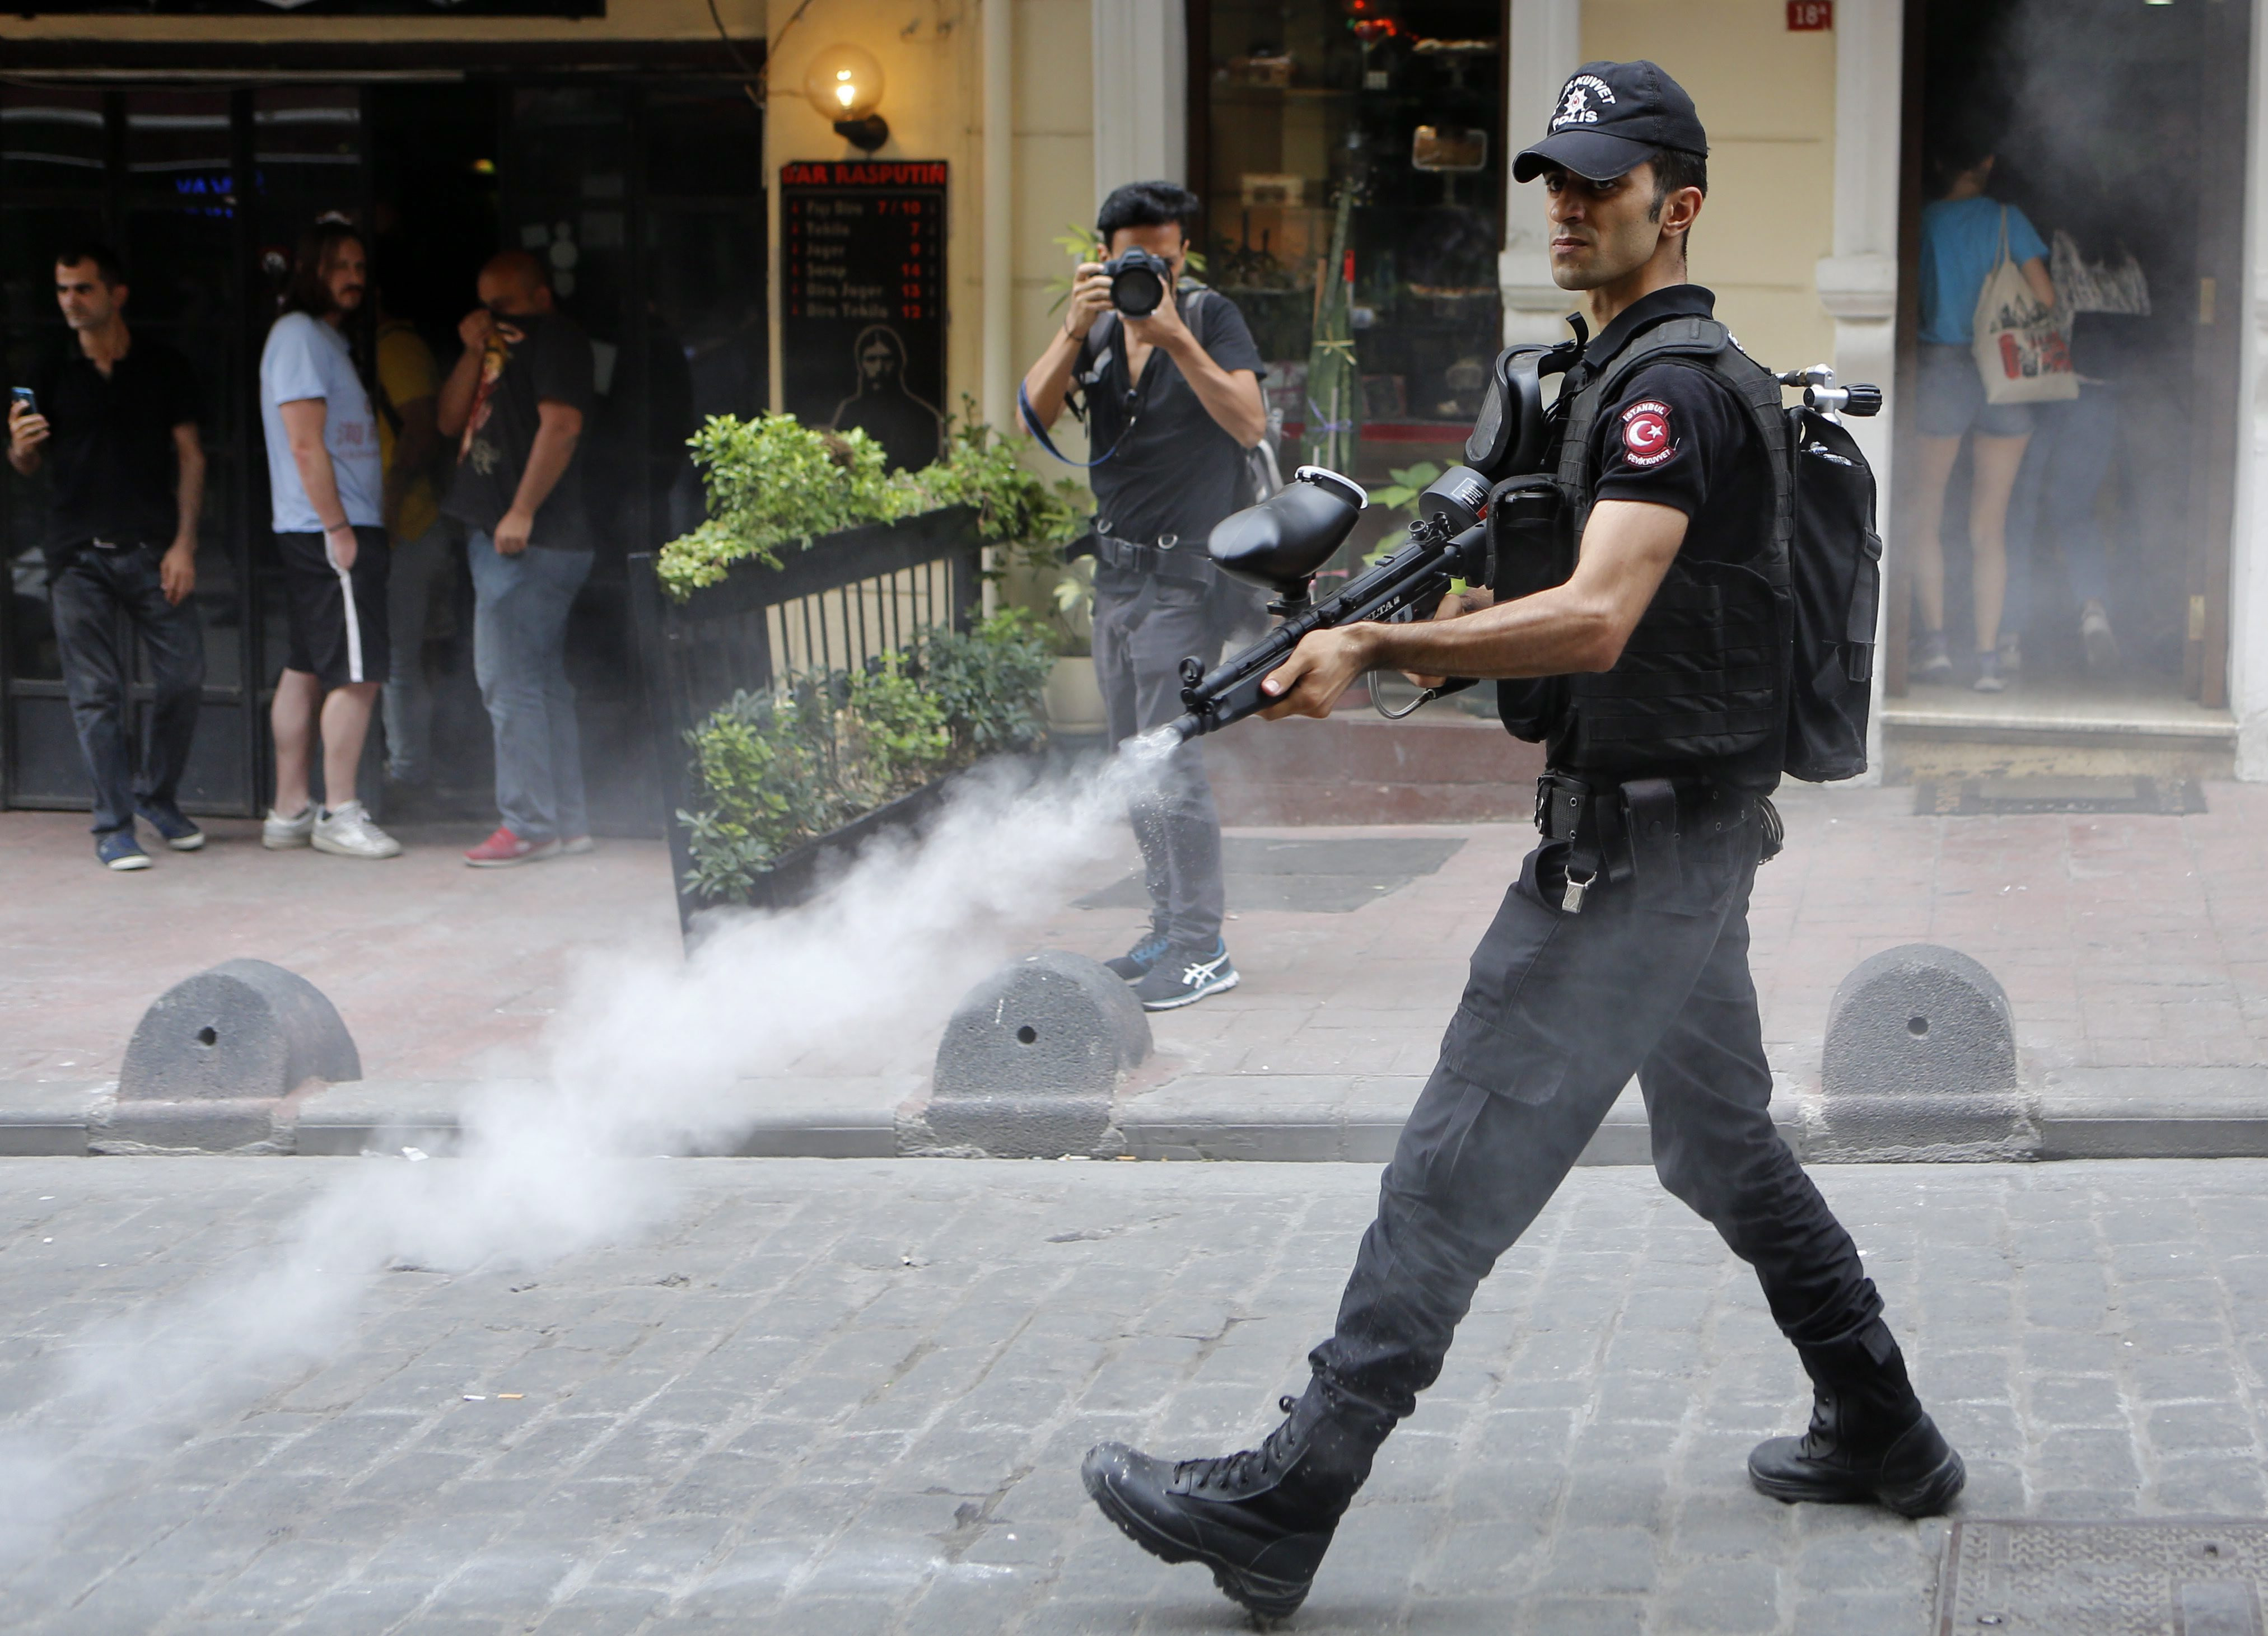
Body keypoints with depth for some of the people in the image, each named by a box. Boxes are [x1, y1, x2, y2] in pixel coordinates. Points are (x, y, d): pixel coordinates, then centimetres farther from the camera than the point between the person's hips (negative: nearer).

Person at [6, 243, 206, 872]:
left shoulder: (163, 368, 8)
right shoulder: (53, 378, 12)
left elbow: (189, 456, 6)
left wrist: (184, 543, -3)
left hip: (152, 551, -1)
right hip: (79, 555, 1)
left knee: (183, 677, -3)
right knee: (96, 694, -2)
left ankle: (157, 796, 18)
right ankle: (114, 826, 3)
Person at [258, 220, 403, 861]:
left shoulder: (327, 339, 20)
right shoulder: (299, 336, -11)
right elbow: (305, 443, -17)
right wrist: (338, 529, -19)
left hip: (335, 530, 10)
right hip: (331, 530, -10)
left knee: (306, 668, 10)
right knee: (357, 673, -9)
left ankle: (289, 813, 13)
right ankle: (339, 815, -5)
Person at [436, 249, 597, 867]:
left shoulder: (554, 339, -6)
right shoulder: (500, 348, 23)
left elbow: (561, 424, -18)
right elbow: (452, 421, 18)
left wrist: (522, 512, -22)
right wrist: (472, 352, 4)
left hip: (531, 540, -10)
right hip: (498, 538, 10)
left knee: (509, 680, -11)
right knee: (542, 682, 10)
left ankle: (529, 824, -9)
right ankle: (566, 821, 13)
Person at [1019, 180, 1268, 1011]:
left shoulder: (1210, 317, -6)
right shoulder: (1098, 326, 10)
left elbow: (1249, 424, -19)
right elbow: (1035, 415, -3)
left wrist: (1177, 340, -26)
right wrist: (1075, 330, -17)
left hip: (1186, 572, -7)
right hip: (1117, 566, 7)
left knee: (1171, 759, -12)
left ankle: (1201, 949, -7)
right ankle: (1169, 927, 22)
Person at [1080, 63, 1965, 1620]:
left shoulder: (1672, 385, -17)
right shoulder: (1652, 372, 16)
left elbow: (1598, 620, -30)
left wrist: (1376, 645, -33)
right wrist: (1463, 616, 10)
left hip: (1636, 849, -11)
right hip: (1692, 841, 11)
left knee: (1459, 1167, -11)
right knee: (1724, 1146, 22)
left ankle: (1281, 1505, -9)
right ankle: (1883, 1435, 32)